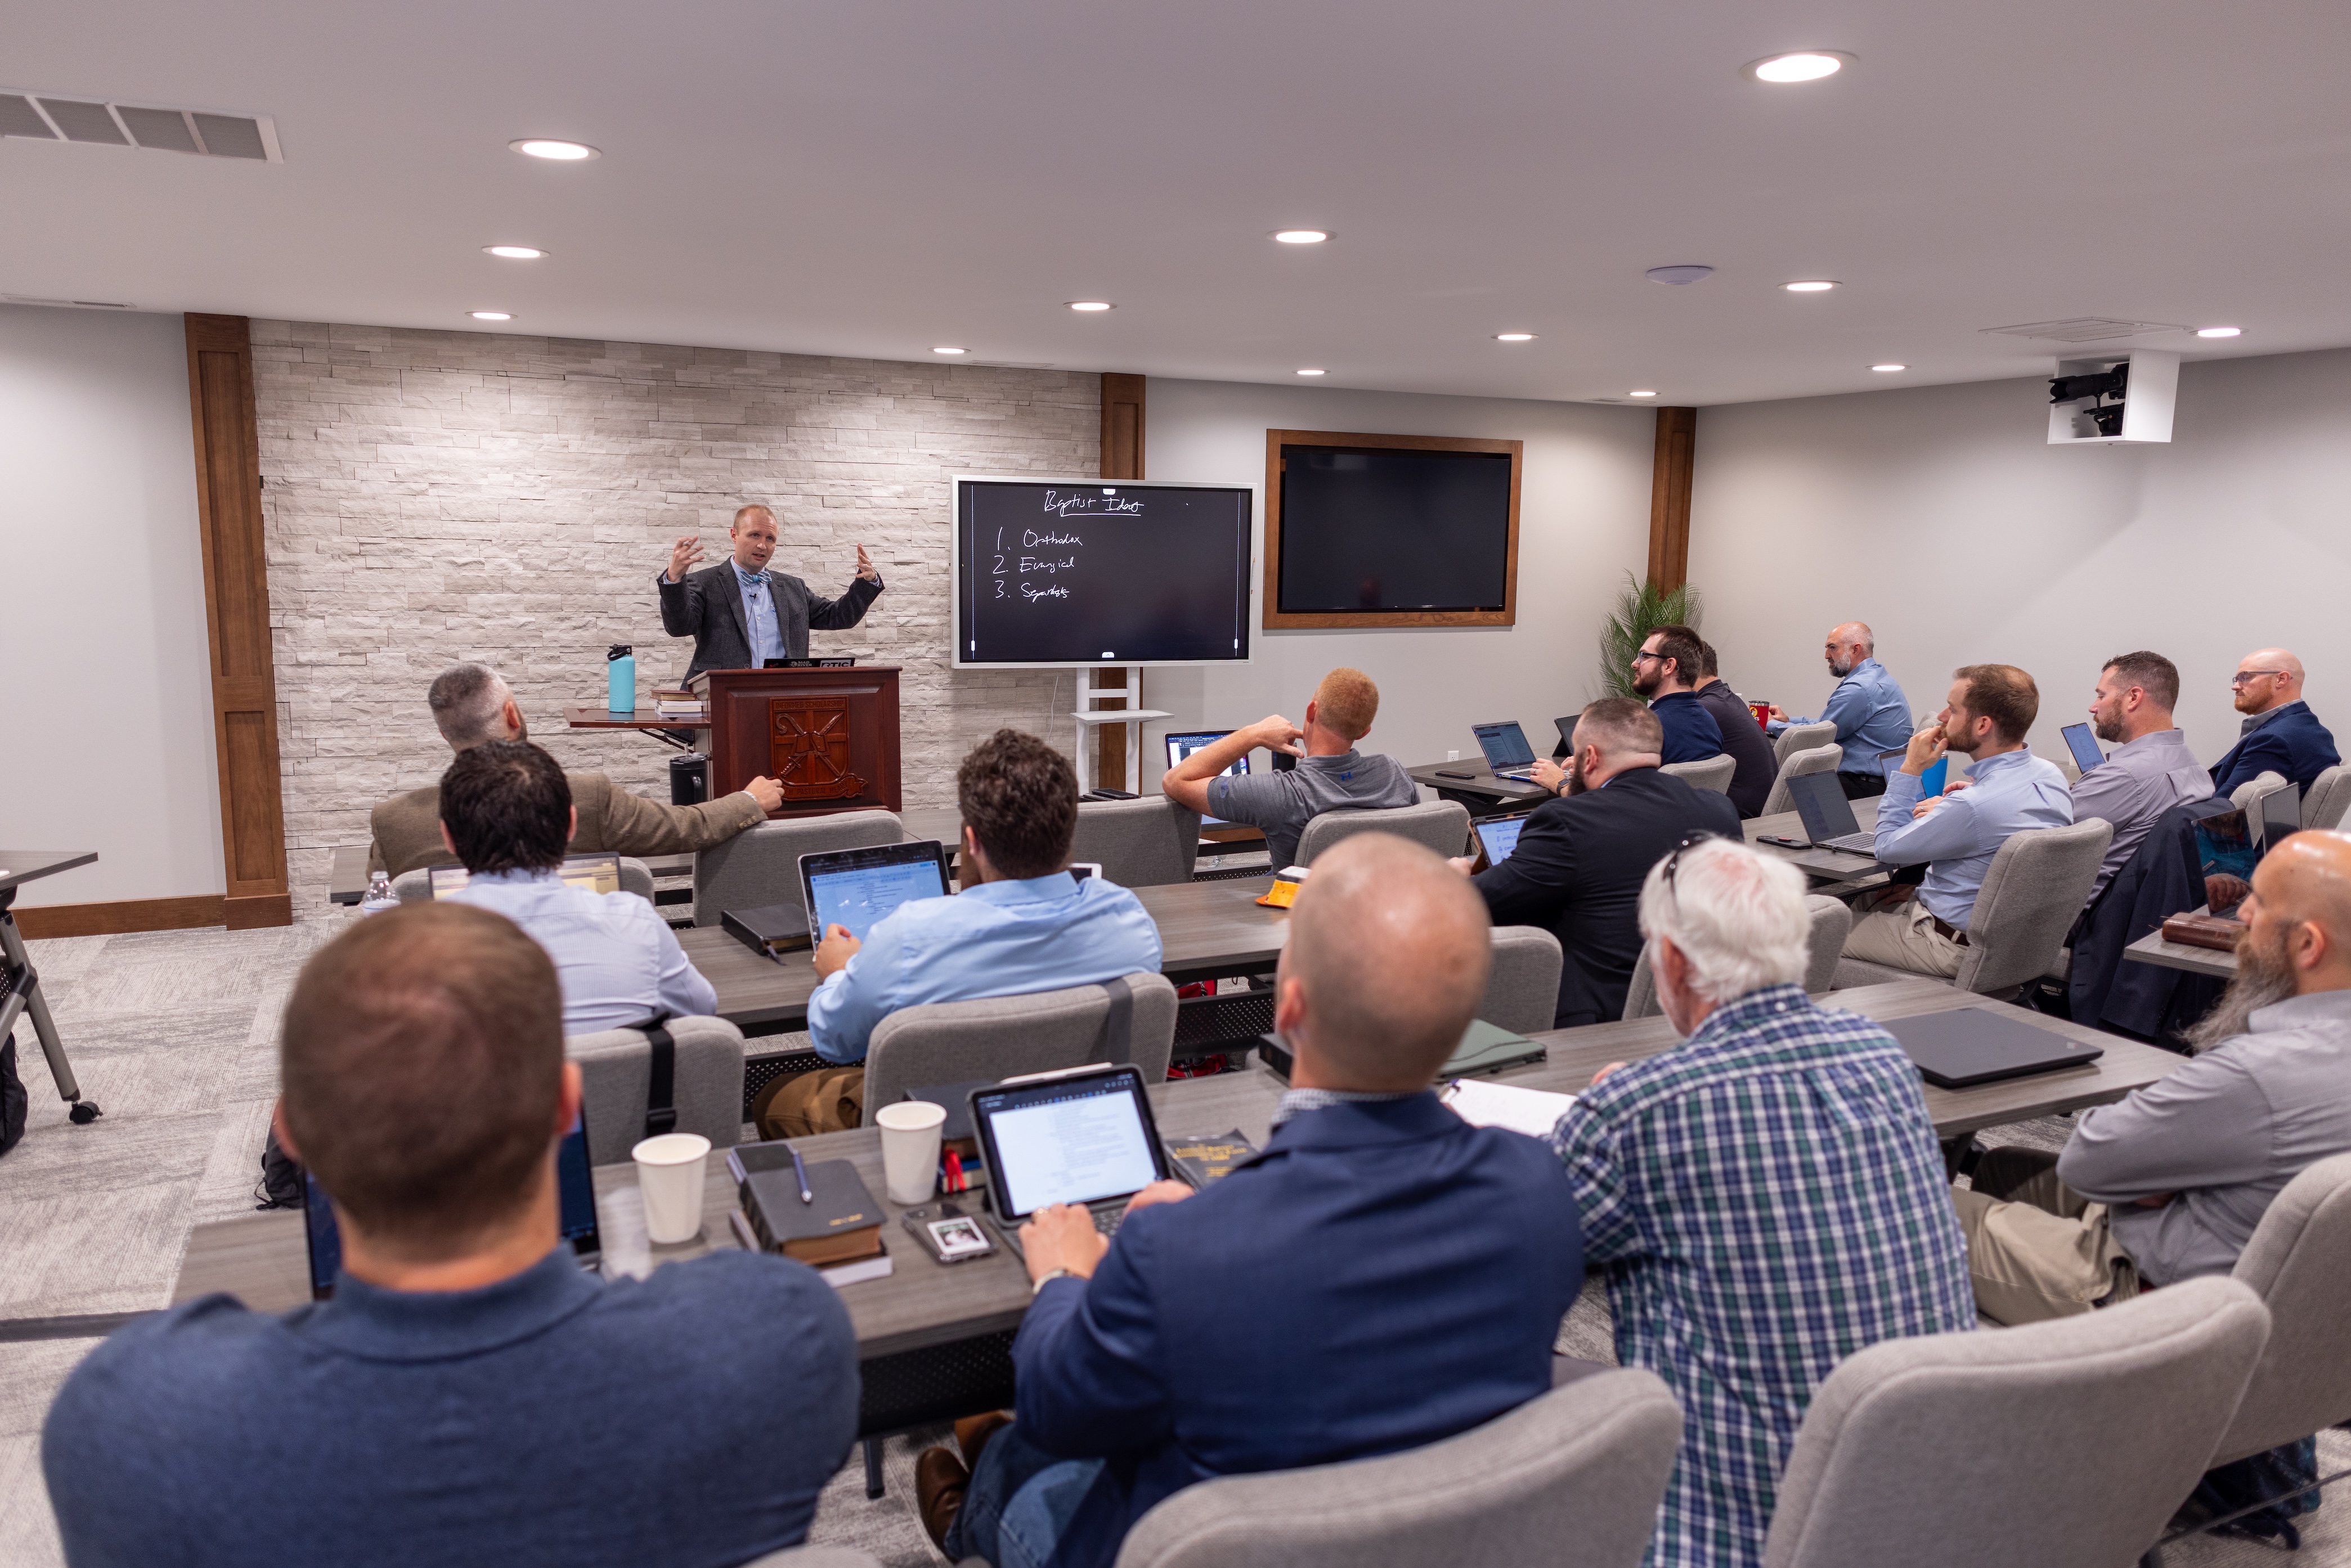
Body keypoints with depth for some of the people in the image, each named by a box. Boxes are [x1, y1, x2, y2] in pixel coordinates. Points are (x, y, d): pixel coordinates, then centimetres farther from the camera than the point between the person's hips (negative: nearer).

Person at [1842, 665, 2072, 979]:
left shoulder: (1973, 806, -33)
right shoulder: (2049, 774, -4)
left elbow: (1887, 847, -17)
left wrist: (1910, 769, -10)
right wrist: (1947, 812, 1)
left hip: (1956, 946, -9)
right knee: (1864, 898, 25)